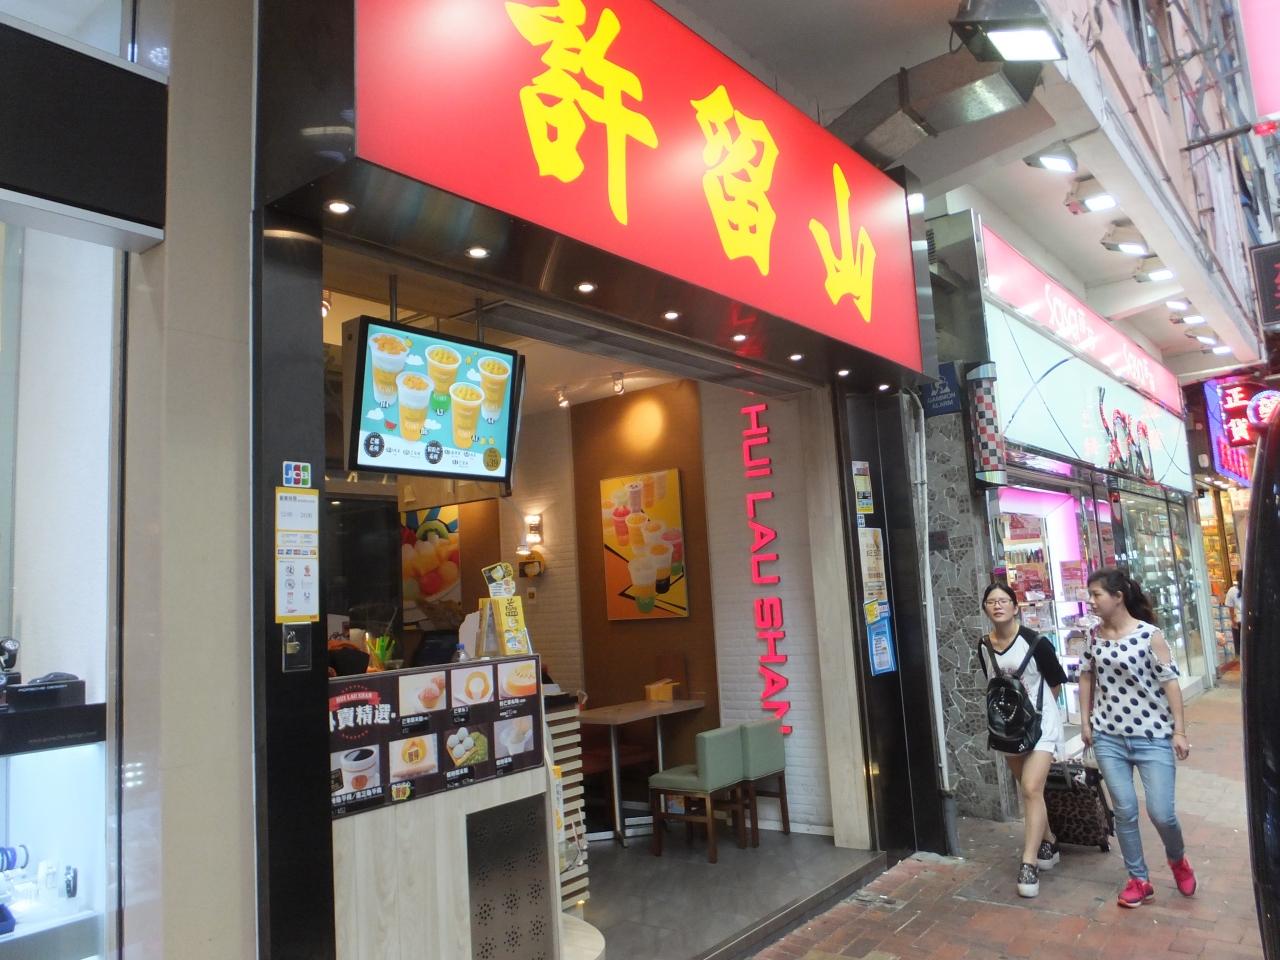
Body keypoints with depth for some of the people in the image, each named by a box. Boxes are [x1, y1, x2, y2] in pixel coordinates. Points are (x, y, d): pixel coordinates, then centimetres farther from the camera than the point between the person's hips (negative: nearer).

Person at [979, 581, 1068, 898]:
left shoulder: (1035, 642, -15)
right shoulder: (984, 648, 0)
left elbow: (1055, 683, -3)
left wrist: (1037, 708, 3)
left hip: (1040, 722, -5)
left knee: (1031, 789, -14)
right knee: (1029, 790, 17)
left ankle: (1028, 864, -9)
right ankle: (1047, 843, 37)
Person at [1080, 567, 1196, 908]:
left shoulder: (1150, 634, -12)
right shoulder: (1096, 635, 1)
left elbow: (1170, 682, -10)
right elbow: (1086, 676, 11)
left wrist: (1179, 731, -11)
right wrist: (1085, 722, 9)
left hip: (1153, 737, -4)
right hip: (1108, 738, 4)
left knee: (1161, 812, -2)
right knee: (1124, 811, 6)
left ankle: (1177, 859, 31)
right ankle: (1139, 880, 22)